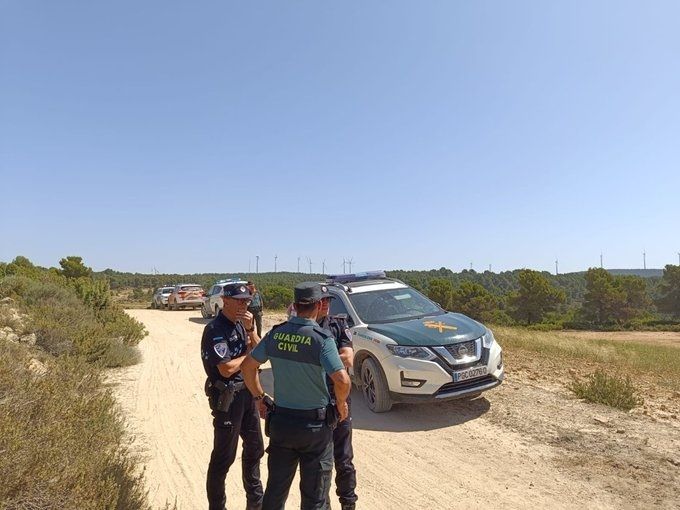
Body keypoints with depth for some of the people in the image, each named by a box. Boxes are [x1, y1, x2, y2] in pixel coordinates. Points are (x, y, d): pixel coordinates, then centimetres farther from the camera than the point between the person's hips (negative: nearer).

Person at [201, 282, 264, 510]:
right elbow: (227, 369, -24)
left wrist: (250, 329, -13)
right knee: (224, 456, 4)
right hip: (227, 397, -8)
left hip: (247, 392, 8)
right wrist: (248, 352, -9)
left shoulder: (240, 324, 5)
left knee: (255, 447, 19)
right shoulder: (215, 329, -19)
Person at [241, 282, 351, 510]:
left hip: (280, 421, 4)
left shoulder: (276, 333, -4)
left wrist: (260, 397, 13)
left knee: (275, 488, 21)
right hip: (315, 425, -4)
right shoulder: (322, 338, -19)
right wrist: (341, 404, -8)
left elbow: (247, 366, 3)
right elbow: (342, 380, -27)